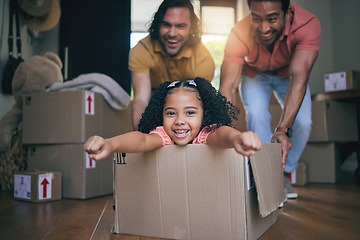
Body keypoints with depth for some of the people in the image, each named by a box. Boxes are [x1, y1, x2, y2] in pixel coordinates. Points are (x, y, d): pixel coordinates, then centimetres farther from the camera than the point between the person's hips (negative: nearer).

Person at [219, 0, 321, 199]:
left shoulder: (307, 24, -36)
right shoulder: (239, 34, -36)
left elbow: (298, 77, -46)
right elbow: (228, 87, -42)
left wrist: (283, 129, -57)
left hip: (287, 72, 1)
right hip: (253, 73, 0)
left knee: (303, 122, -17)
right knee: (256, 114, -26)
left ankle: (284, 174, 8)